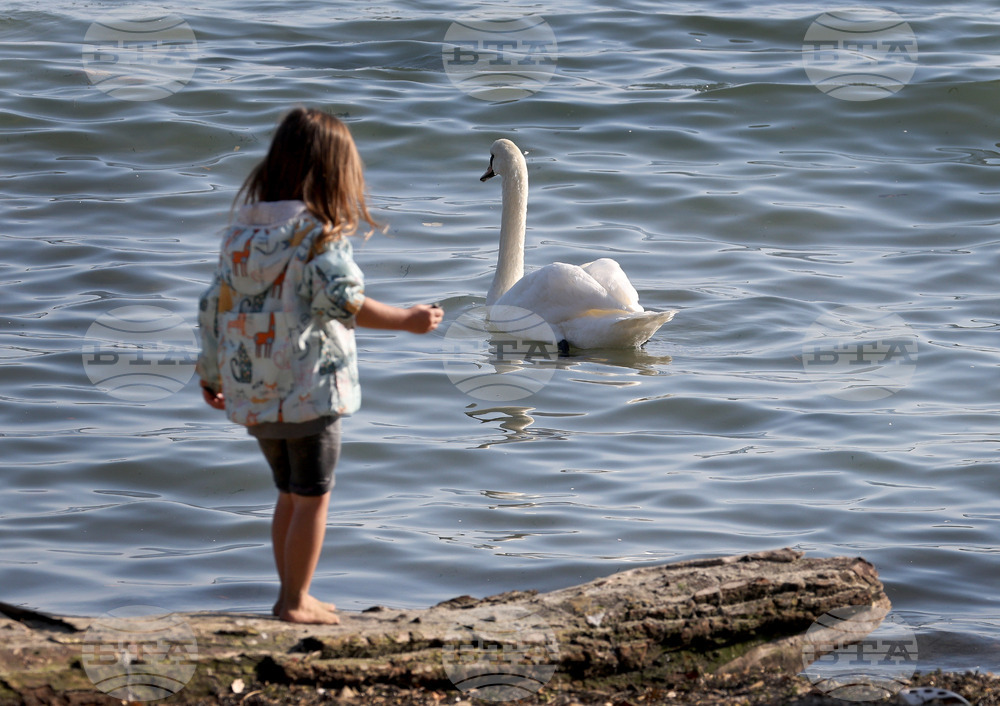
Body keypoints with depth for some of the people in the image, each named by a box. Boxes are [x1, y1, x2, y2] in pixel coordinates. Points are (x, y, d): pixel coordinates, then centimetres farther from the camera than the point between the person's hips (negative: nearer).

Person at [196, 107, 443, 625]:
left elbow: (215, 304, 10)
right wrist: (408, 320, -15)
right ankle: (295, 602, 9)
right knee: (312, 496, 6)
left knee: (290, 494, 20)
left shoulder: (243, 227, 6)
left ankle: (292, 595, 25)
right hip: (308, 388, -7)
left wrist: (211, 372, 21)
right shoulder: (318, 233, -13)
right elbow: (343, 301, -25)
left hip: (253, 390, 7)